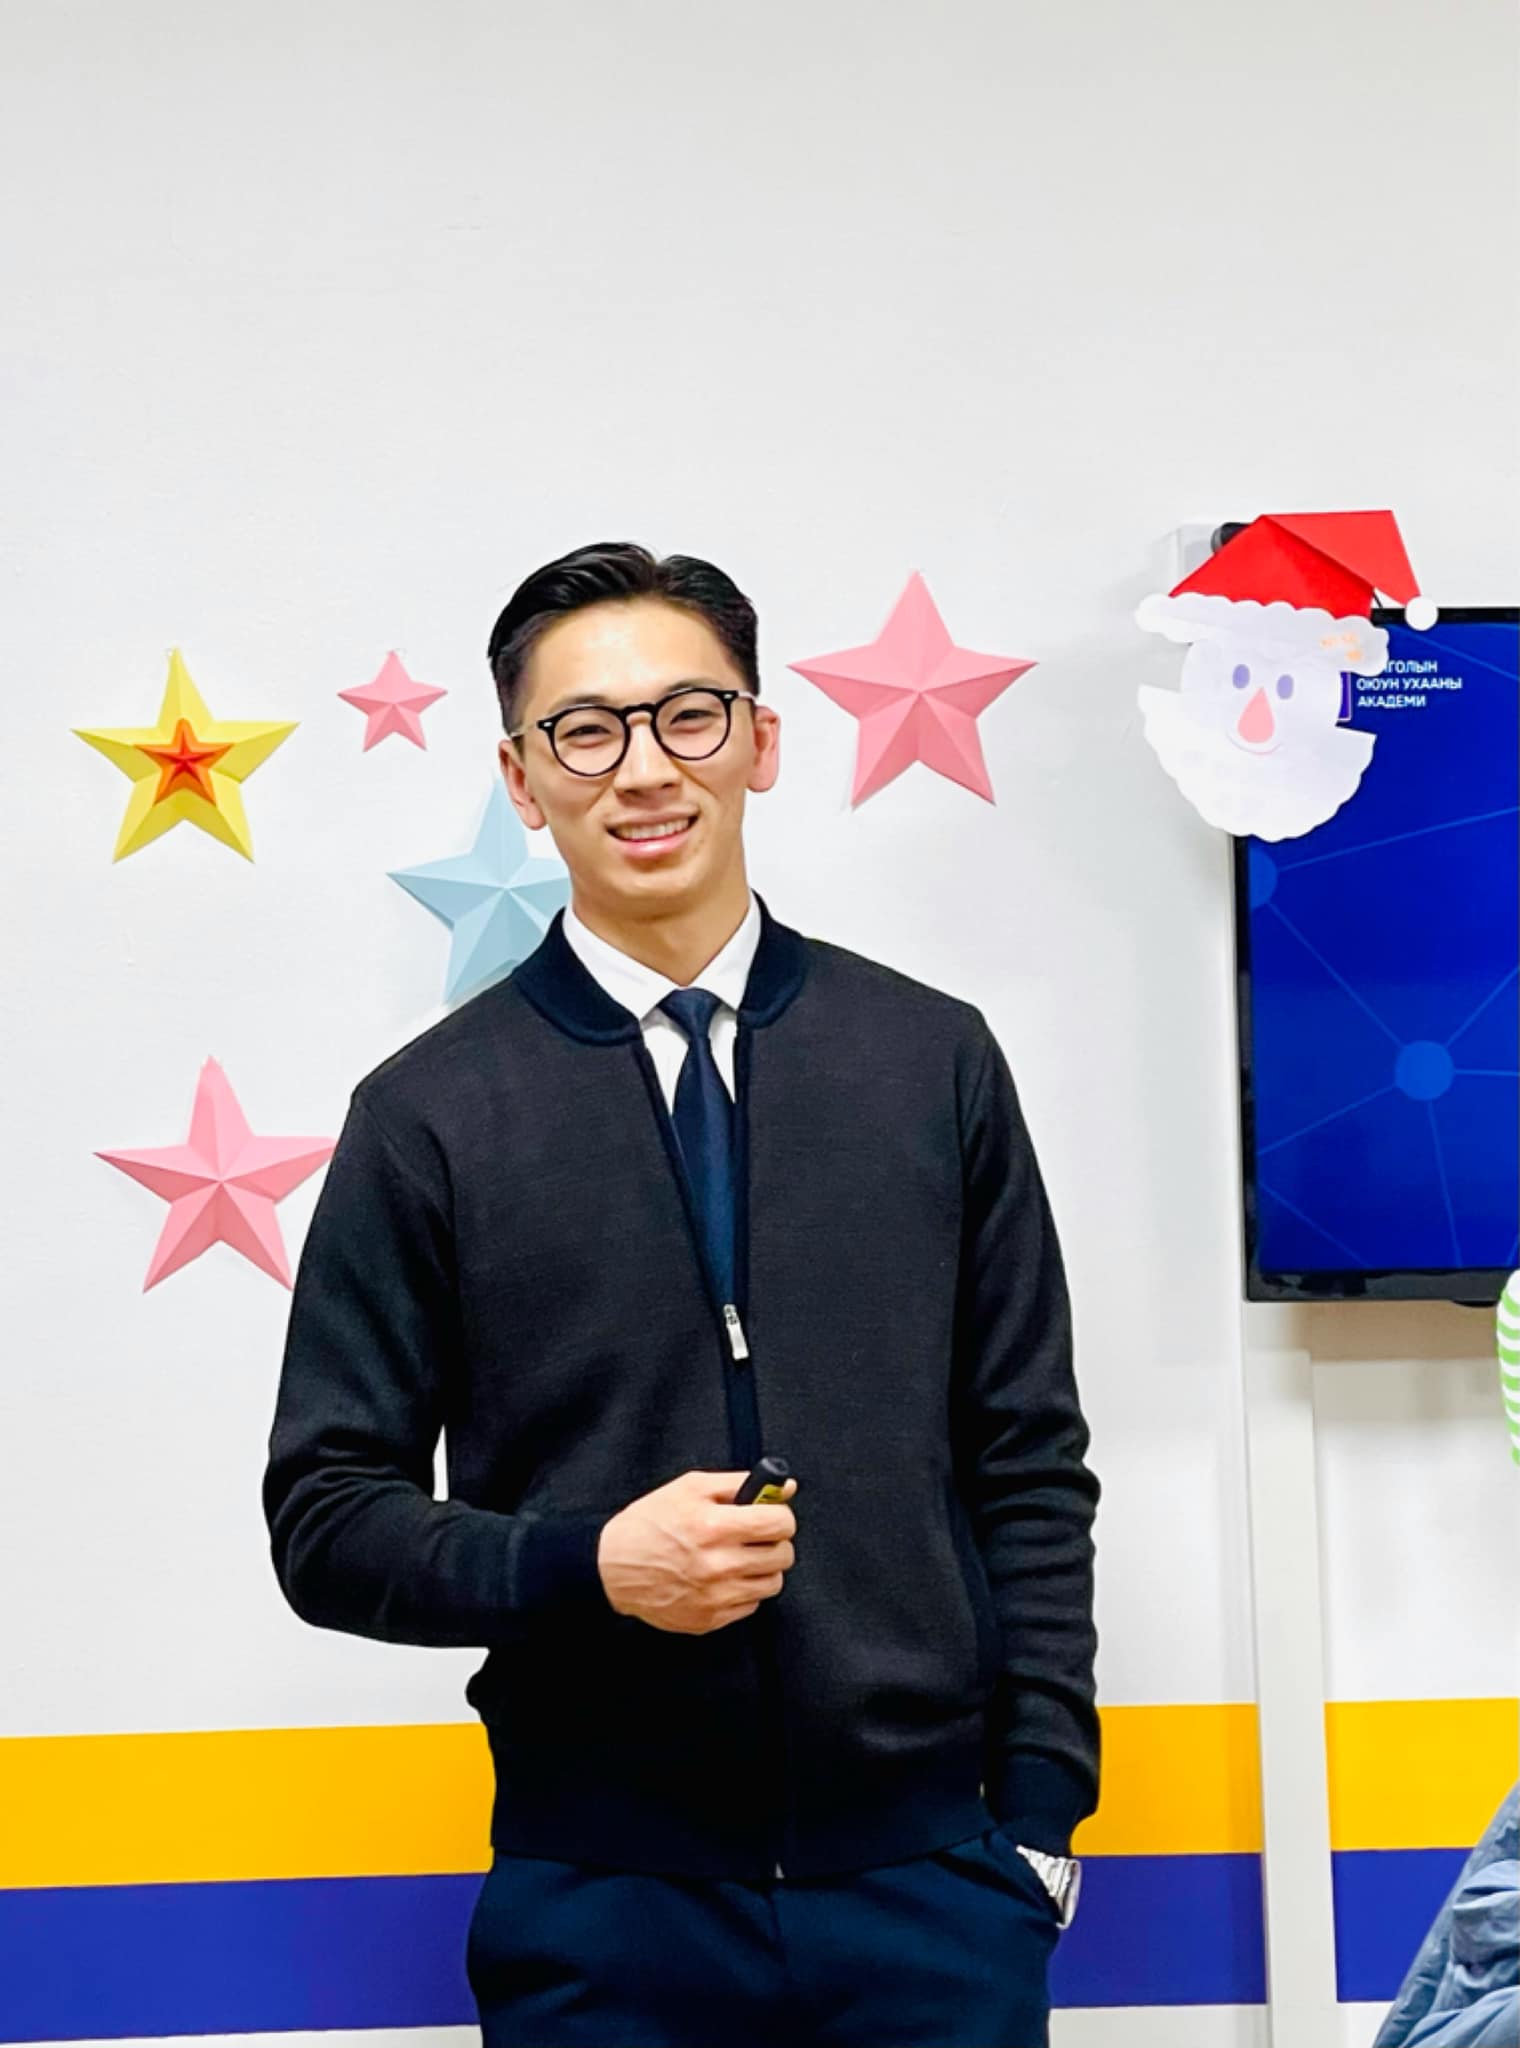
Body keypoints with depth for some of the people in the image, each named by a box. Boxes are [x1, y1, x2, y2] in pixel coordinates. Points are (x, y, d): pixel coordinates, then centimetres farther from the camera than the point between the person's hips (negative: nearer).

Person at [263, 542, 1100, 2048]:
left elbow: (1030, 1459, 7)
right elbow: (325, 1515, 0)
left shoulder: (934, 1059, 4)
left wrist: (1041, 1799, 1)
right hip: (603, 1907, -1)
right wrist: (590, 1567, -16)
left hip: (933, 1875, 1)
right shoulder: (429, 1114, -2)